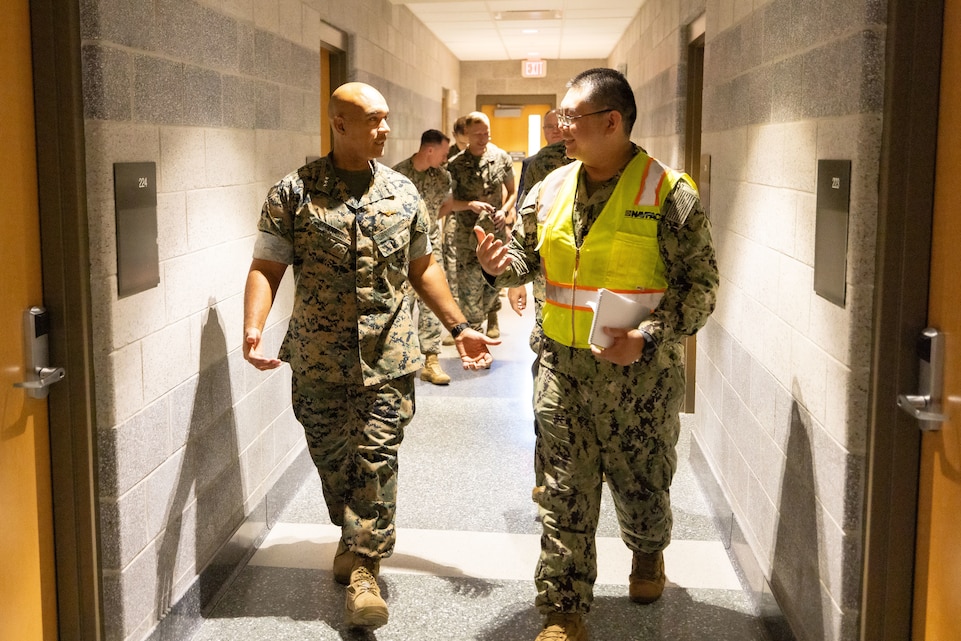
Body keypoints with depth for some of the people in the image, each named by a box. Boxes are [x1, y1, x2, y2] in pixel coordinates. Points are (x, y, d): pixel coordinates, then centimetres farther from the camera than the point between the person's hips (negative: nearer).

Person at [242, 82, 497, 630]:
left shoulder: (403, 193, 7)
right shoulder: (294, 193, -2)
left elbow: (423, 268, 14)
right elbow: (267, 268, -4)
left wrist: (459, 328, 9)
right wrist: (253, 328, -20)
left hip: (388, 357, 1)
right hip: (318, 356, 0)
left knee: (378, 457, -4)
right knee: (331, 458, 12)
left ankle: (364, 568, 5)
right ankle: (354, 534, 37)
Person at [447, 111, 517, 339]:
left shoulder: (501, 158, 2)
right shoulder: (455, 165, -5)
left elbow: (512, 191, 12)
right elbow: (447, 202, -1)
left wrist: (505, 211, -6)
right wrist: (470, 204, -18)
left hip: (496, 232, 2)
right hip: (468, 235, -2)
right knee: (468, 286, -3)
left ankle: (492, 312, 41)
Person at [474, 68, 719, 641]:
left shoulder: (669, 194, -11)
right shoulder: (552, 189, 5)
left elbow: (700, 286, -10)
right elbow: (530, 256, 15)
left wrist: (648, 338, -23)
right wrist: (501, 263, -8)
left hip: (642, 371, -3)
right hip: (562, 365, 3)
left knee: (642, 484, 16)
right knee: (563, 496, 5)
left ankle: (648, 552, 50)